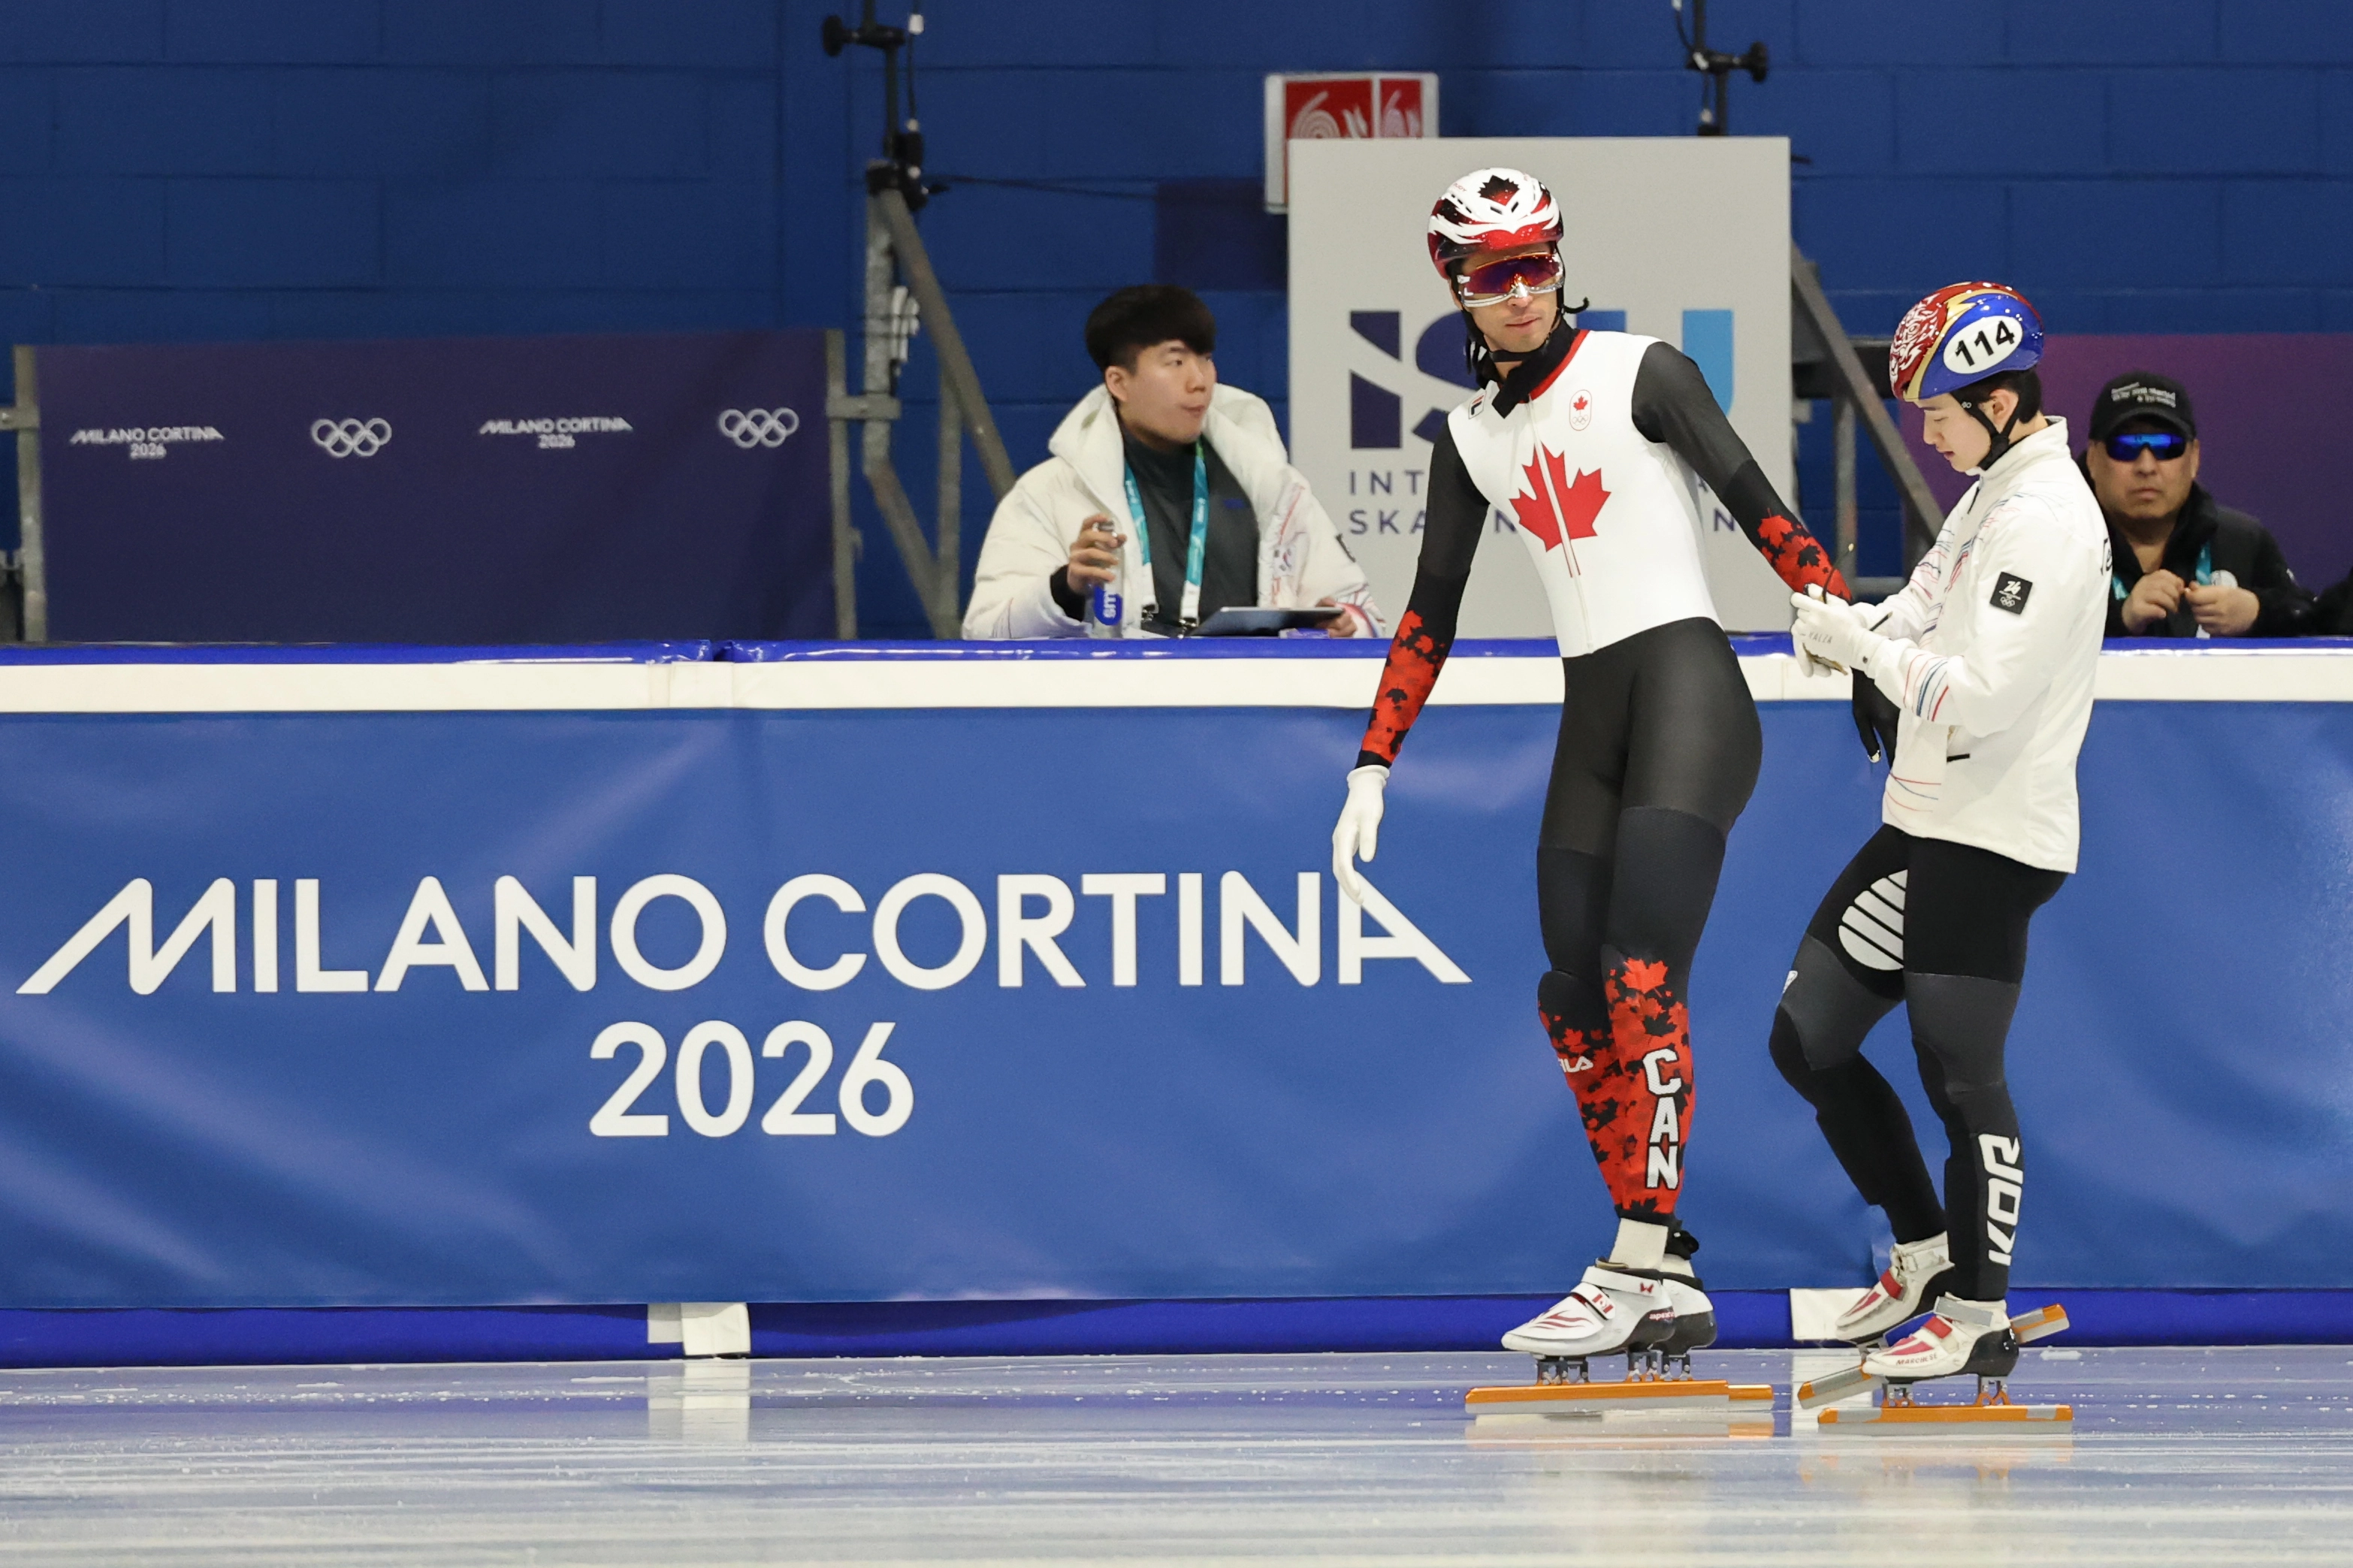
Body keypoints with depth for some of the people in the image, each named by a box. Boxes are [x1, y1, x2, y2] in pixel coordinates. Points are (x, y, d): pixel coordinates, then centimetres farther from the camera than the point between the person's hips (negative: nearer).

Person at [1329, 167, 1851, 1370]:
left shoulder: (1639, 372, -1)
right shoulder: (1471, 437, 15)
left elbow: (1761, 510, -6)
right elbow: (1429, 618, 19)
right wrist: (1371, 773, 14)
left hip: (1686, 680, -7)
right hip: (1588, 716, 7)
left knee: (1642, 976, -18)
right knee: (1577, 1000, 0)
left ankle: (1634, 1269, -18)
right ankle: (1672, 1287, 4)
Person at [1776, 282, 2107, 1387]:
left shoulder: (2046, 522, -18)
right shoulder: (1990, 499, 15)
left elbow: (1979, 696, -25)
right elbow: (1925, 619, 15)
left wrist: (1863, 643, -16)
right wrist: (1850, 626, -5)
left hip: (1989, 847, -10)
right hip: (1926, 827, 10)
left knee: (1959, 1076, -6)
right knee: (1808, 1037, 11)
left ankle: (1978, 1317, 3)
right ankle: (1926, 1253, 23)